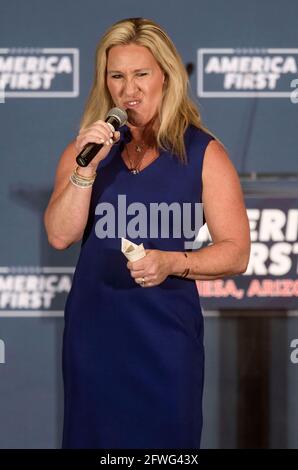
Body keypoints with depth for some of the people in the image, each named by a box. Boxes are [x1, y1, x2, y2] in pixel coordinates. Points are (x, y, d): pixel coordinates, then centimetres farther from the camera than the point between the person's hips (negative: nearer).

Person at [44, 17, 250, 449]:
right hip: (94, 325, 2)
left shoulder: (204, 153, -1)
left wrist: (173, 262, -20)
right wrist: (87, 167, -15)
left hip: (166, 329, -2)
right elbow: (60, 235, -3)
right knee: (94, 437, 8)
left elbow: (235, 252, -4)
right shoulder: (86, 147, 7)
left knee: (165, 439, 1)